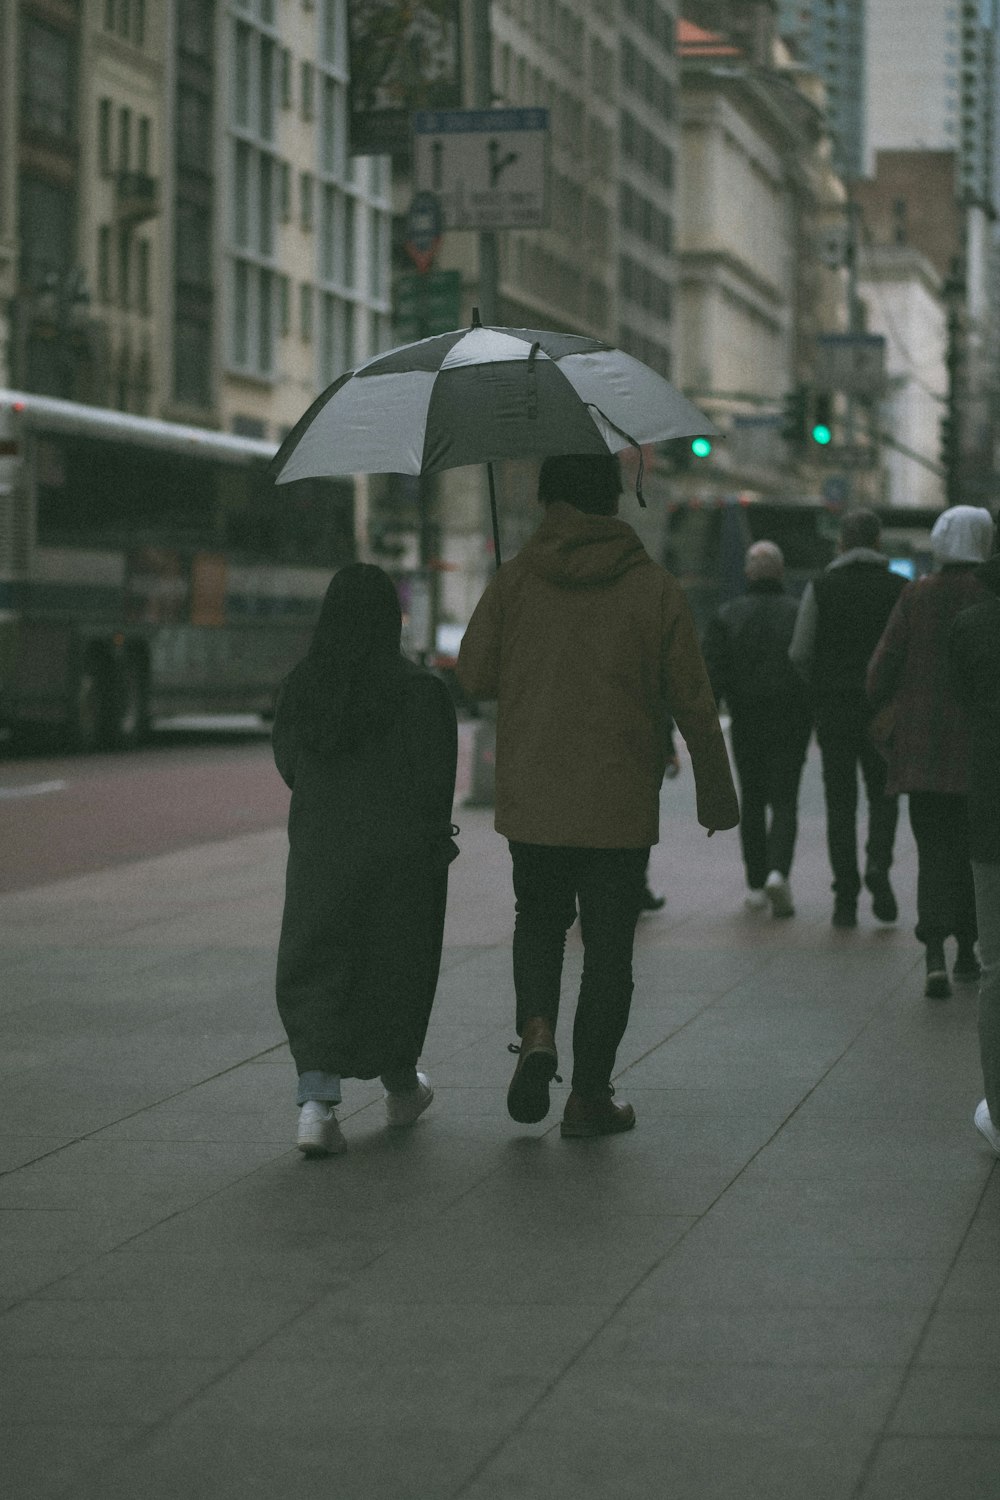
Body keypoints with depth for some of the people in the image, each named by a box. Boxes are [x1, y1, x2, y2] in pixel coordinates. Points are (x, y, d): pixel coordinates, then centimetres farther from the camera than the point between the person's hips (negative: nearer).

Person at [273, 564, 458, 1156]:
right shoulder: (420, 691, -13)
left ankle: (316, 1101, -15)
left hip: (319, 851, 2)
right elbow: (435, 783, -11)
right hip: (401, 859, -1)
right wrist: (435, 838, 5)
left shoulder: (301, 688, -3)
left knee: (314, 978, 5)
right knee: (396, 968, 17)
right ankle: (401, 1087, 35)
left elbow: (289, 765, 8)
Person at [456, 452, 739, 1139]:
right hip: (620, 806, -1)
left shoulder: (515, 581, -4)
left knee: (538, 918, 21)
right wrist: (717, 794, 7)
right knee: (608, 945, 7)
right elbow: (694, 702, -2)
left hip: (530, 799, 1)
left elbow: (473, 676, 1)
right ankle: (589, 1095, 9)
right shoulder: (656, 589, -5)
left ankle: (537, 1029, -4)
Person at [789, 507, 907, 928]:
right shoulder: (901, 588, 0)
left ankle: (845, 897, 1)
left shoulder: (820, 588, -1)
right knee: (883, 795, 13)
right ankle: (878, 863, -14)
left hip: (833, 706, 0)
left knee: (840, 802, 6)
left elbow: (799, 653, -3)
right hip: (885, 708, 0)